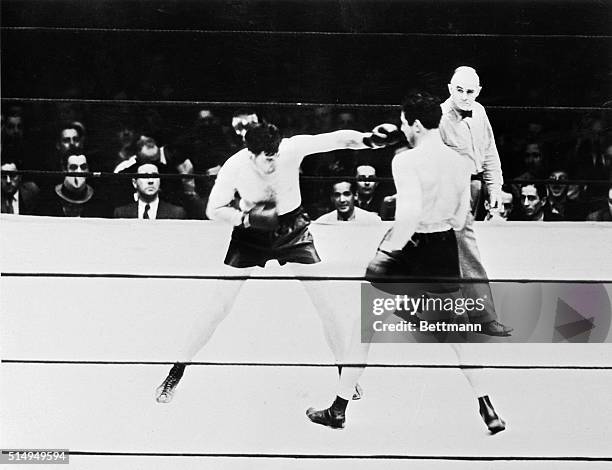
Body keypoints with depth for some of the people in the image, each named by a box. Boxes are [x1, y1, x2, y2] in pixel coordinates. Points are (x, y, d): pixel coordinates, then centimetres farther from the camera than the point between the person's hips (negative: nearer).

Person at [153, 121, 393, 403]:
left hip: (293, 228, 1)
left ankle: (345, 373, 13)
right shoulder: (234, 167, -23)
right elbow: (213, 210, -11)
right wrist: (247, 218, -28)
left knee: (325, 301, -7)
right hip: (250, 232, -1)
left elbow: (339, 139, -31)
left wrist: (368, 139, -50)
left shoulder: (291, 148, -25)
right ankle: (176, 373, 11)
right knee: (220, 305, -5)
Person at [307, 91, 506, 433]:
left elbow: (410, 215, -29)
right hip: (444, 250, 5)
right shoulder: (462, 162, 1)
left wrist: (389, 248, -17)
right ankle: (488, 410, 20)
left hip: (408, 249, -5)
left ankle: (340, 409, 20)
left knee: (365, 325, 11)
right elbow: (461, 220, 4)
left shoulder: (407, 160, -18)